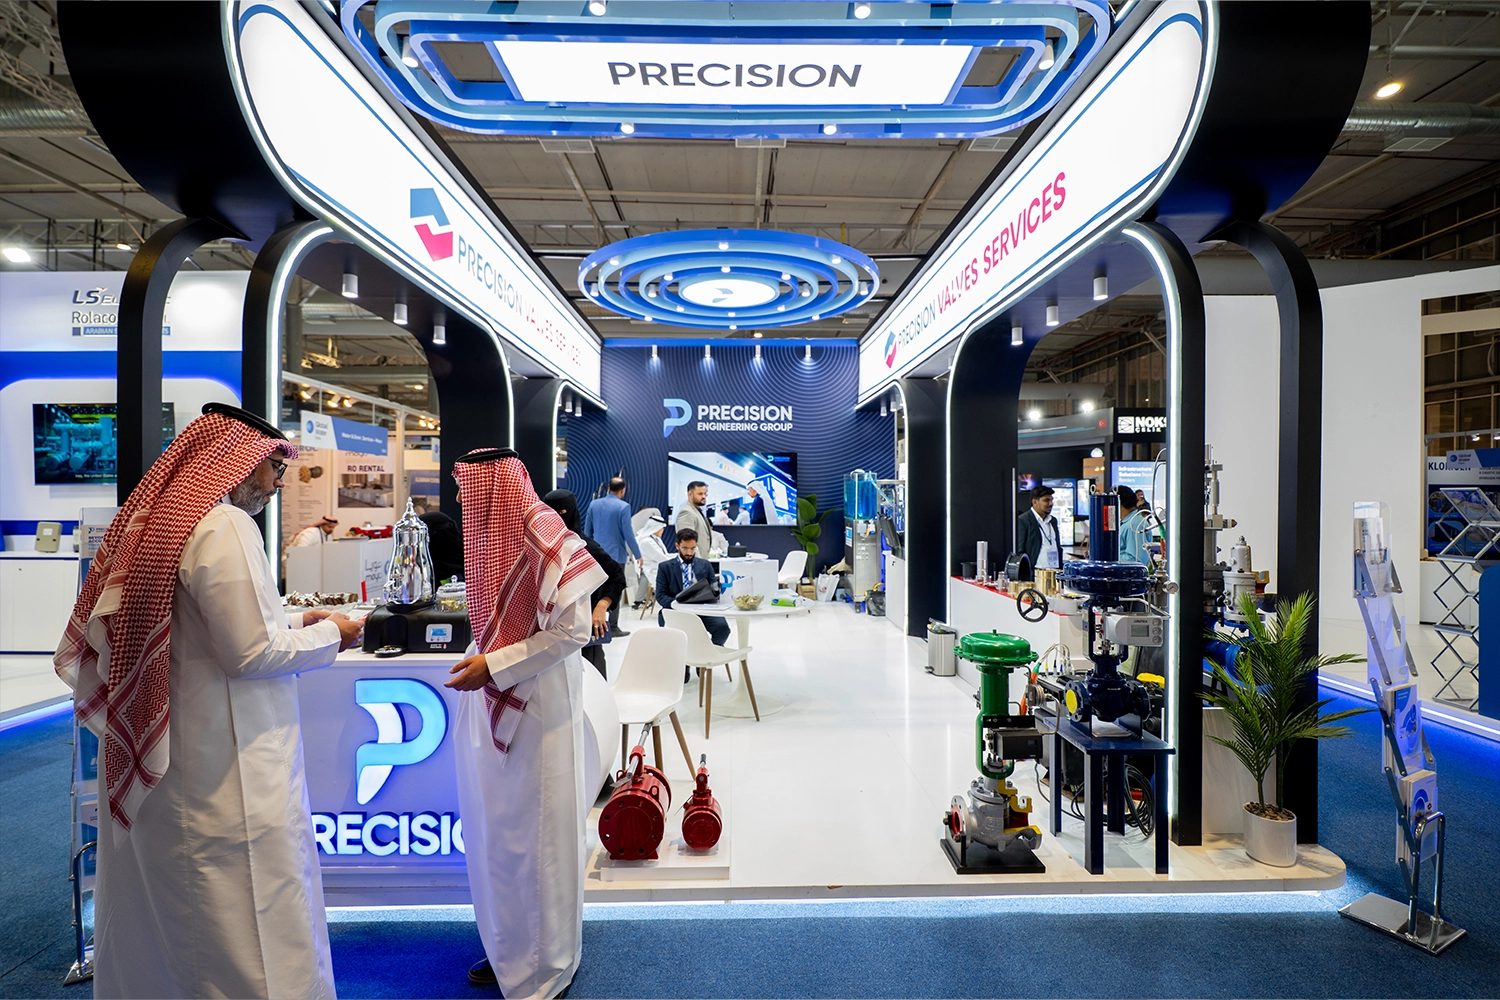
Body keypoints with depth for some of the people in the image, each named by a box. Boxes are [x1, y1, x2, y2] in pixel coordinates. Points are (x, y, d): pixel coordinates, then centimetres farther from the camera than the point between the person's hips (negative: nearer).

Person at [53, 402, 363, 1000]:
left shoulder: (156, 517, 9)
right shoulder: (223, 526, -19)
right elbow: (251, 651, -22)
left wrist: (289, 621, 13)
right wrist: (330, 634, -8)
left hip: (150, 760, 10)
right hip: (225, 770, -10)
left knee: (158, 907, 24)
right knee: (259, 928, 1)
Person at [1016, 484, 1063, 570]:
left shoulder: (1053, 520, 19)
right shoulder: (1022, 520, -5)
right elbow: (1019, 551, -8)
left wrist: (1061, 568, 16)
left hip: (1056, 572, 7)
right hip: (1036, 572, -7)